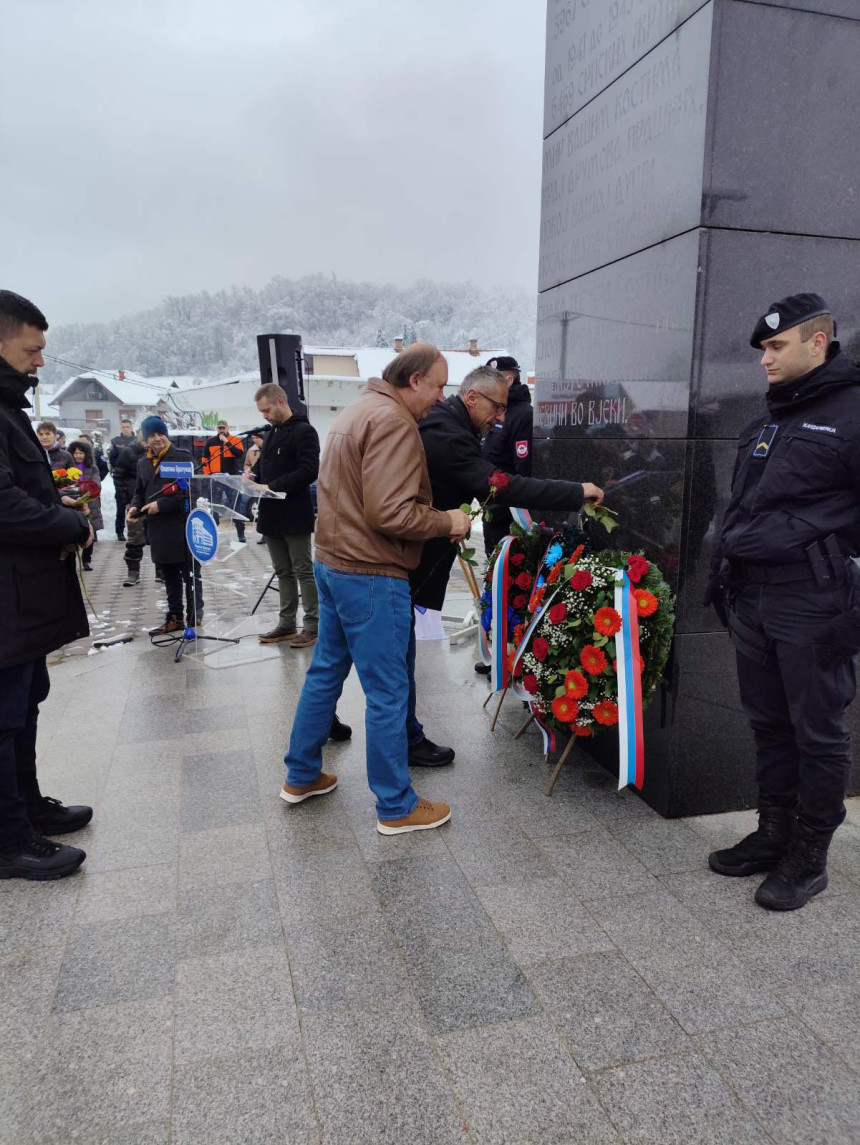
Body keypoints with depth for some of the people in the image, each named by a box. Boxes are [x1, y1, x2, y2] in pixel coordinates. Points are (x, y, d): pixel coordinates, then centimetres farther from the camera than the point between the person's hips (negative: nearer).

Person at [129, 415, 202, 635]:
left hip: (183, 528, -6)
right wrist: (135, 506, 1)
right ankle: (174, 618, 22)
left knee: (190, 575, 1)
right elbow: (139, 491, 23)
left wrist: (162, 505, -17)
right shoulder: (143, 463, 15)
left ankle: (195, 617, 9)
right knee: (170, 576, 14)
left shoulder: (183, 457, -5)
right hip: (158, 530, 6)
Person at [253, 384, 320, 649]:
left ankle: (312, 625, 5)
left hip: (294, 515, -8)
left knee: (304, 571, -2)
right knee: (283, 572, 13)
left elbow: (308, 471, -20)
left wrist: (272, 487, -22)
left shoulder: (303, 431, -10)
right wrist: (255, 481, 1)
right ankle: (286, 624, 20)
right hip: (271, 515, 8)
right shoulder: (271, 434, 18)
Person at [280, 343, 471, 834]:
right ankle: (396, 807, 15)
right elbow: (390, 513, -26)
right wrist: (446, 523, -11)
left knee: (326, 672, 20)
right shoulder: (393, 421, -18)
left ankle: (302, 776, 35)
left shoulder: (359, 411, 15)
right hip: (372, 576, -10)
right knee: (388, 693, 1)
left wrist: (437, 519, 11)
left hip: (333, 563, 11)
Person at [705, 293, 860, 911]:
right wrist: (724, 574, 20)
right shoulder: (765, 424, 18)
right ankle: (774, 834, 31)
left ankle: (809, 857, 20)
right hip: (751, 599, 8)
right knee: (769, 725, 16)